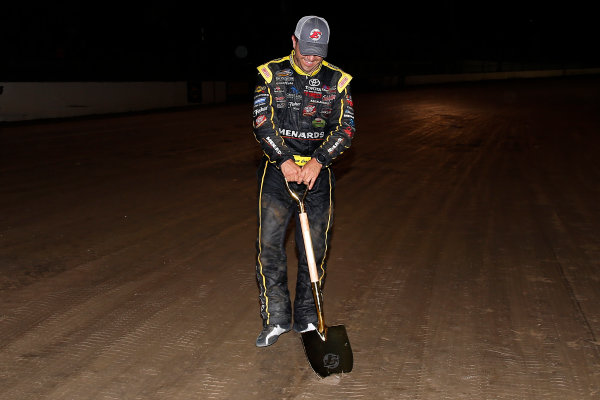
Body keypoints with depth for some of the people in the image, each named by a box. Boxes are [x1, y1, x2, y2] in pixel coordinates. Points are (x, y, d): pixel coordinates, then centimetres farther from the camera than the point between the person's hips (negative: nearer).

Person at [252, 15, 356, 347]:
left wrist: (317, 161, -16)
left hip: (318, 169, 1)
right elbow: (262, 121, -6)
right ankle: (276, 317, 6)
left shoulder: (336, 80, 4)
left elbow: (345, 127, -2)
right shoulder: (271, 74, 1)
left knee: (315, 245, 4)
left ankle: (307, 317, 17)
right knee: (269, 241, -5)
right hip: (278, 167, -1)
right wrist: (285, 160, -18)